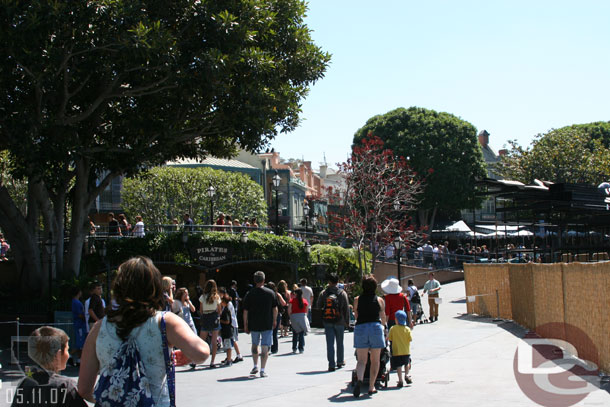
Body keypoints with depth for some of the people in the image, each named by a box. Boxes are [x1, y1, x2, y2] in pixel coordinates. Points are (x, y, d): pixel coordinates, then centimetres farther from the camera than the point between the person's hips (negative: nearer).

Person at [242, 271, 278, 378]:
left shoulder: (249, 294, -4)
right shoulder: (271, 293, -4)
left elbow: (245, 311, -2)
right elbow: (275, 309, 2)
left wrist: (245, 325, 6)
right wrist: (274, 321, 16)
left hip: (253, 324, 1)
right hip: (267, 325, -1)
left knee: (255, 345, 22)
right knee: (265, 347, 1)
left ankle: (255, 366, 25)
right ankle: (262, 370, -4)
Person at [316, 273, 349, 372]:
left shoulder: (323, 293, -3)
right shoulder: (342, 293, -5)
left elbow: (319, 306, 6)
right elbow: (346, 309, -2)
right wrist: (347, 322, 6)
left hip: (327, 322, 0)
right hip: (339, 322, 0)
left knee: (330, 343, 1)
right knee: (340, 342, 16)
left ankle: (331, 365, -3)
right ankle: (340, 362, 28)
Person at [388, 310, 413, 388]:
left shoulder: (393, 329, -10)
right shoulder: (407, 329, -5)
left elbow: (389, 339, -5)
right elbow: (410, 340, -2)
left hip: (396, 351, -2)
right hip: (406, 351, 2)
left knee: (398, 366, 3)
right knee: (407, 363, 25)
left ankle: (400, 381, 1)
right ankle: (406, 375, 13)